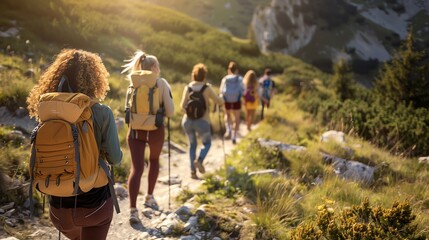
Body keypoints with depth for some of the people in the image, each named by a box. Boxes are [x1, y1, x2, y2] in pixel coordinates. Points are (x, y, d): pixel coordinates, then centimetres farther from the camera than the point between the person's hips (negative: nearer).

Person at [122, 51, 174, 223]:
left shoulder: (133, 82, 2)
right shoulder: (161, 83, -7)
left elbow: (128, 108, 11)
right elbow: (170, 112, -9)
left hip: (135, 130, 1)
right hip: (155, 130, -1)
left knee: (136, 168, 0)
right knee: (154, 160, 25)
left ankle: (133, 210, -11)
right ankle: (149, 197, 34)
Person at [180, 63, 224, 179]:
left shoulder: (187, 87, 1)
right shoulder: (207, 88, -5)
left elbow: (182, 105, -7)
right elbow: (219, 102, -1)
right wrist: (221, 99, 21)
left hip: (187, 120, 3)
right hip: (202, 121, -3)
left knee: (192, 144, 19)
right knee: (207, 143, 18)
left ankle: (193, 171, 14)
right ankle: (199, 160, -10)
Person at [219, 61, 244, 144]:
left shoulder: (225, 79, -5)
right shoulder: (239, 79, -7)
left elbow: (221, 91, -4)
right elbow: (243, 90, -3)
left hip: (227, 102, 1)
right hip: (237, 101, -1)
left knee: (227, 115, 28)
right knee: (236, 118, 17)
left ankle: (228, 130, 5)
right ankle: (234, 137, 14)